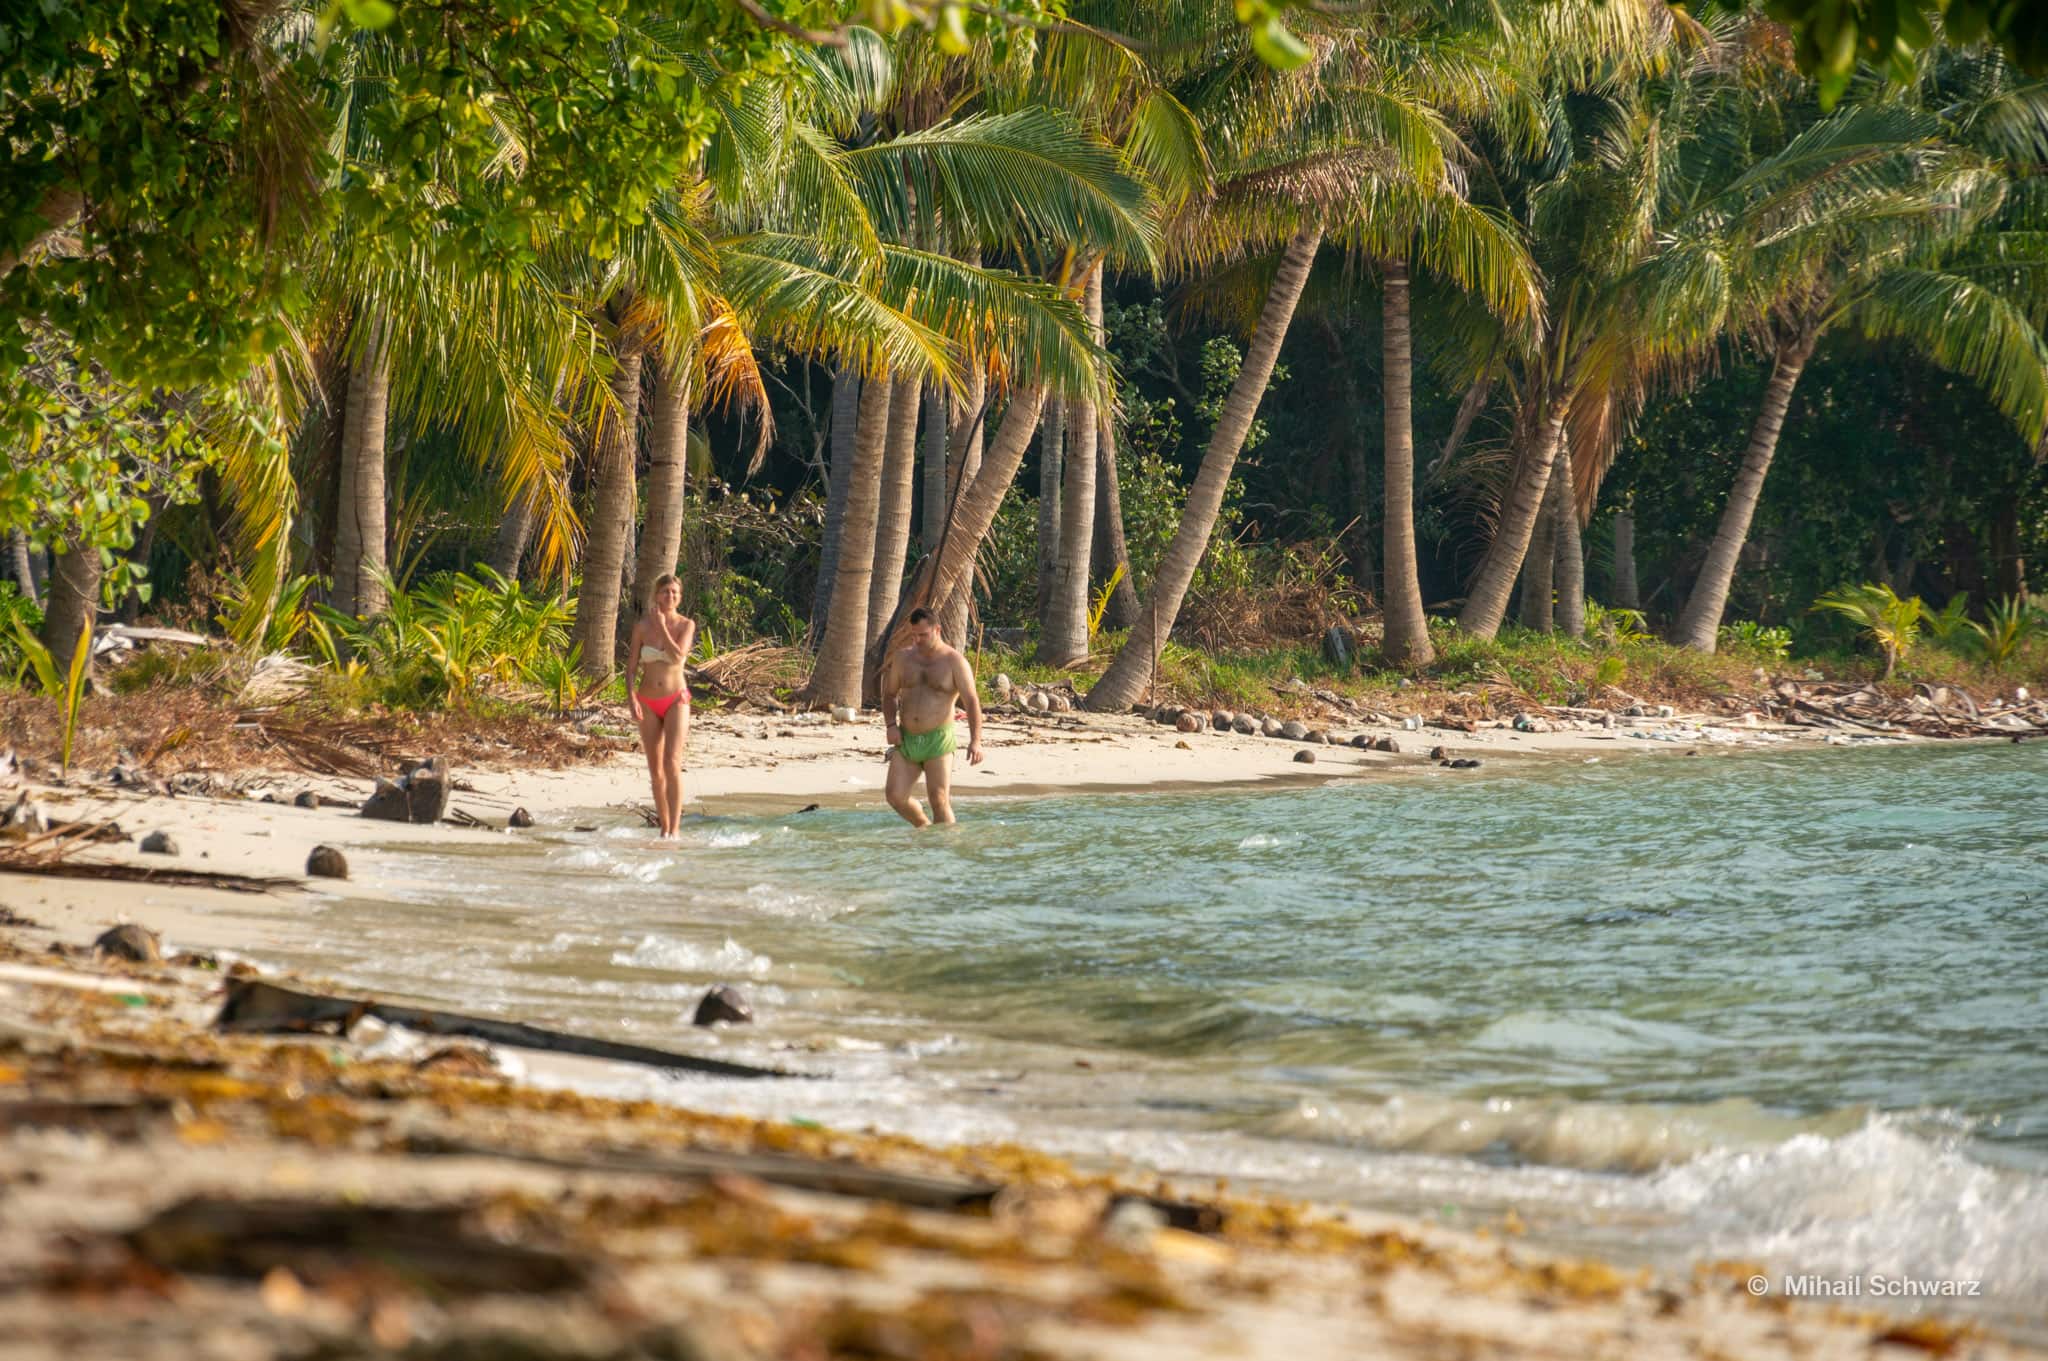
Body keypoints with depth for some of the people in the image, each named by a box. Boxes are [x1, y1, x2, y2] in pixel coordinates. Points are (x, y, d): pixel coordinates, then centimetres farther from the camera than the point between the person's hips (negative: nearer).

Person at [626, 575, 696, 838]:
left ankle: (674, 829, -22)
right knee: (655, 771, 7)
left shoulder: (686, 625, -2)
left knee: (672, 763, -18)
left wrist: (661, 626, -13)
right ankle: (664, 828, 18)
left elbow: (678, 656, -19)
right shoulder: (642, 627, 2)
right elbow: (631, 668, 3)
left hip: (676, 700, -3)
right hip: (648, 703, 3)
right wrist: (632, 699, -11)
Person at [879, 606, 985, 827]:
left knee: (939, 801, -10)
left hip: (938, 741, -4)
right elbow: (890, 694, 20)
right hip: (906, 740, 4)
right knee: (896, 796, -3)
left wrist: (975, 740, -22)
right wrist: (891, 724, 1)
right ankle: (924, 828, 22)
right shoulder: (903, 657, 9)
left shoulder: (954, 662, -4)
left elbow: (972, 701, -10)